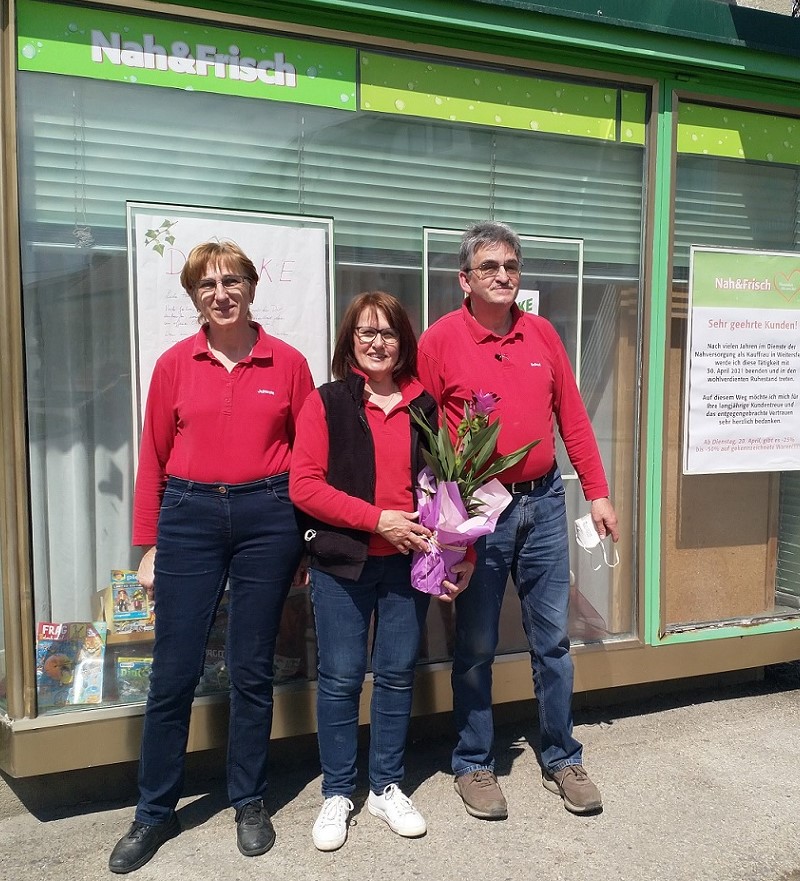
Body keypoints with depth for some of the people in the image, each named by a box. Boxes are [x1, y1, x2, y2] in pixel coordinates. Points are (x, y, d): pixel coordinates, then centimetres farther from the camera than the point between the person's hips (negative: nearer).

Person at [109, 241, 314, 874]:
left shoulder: (288, 363, 1)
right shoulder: (175, 364, 4)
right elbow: (153, 459, 6)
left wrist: (312, 538, 2)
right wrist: (148, 546, 5)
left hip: (267, 518, 0)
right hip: (189, 518, 1)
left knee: (252, 668, 10)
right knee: (173, 672, 5)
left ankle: (250, 803, 28)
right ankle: (155, 811, 24)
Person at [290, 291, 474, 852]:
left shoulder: (425, 406, 7)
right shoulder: (326, 404, -2)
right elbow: (304, 486, -10)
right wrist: (378, 519, -17)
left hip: (408, 562, 3)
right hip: (342, 562, -2)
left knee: (398, 674, 11)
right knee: (341, 678, 5)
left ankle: (387, 787, 28)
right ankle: (337, 794, 23)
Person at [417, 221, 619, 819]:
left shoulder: (543, 334, 6)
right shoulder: (440, 341, -6)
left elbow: (572, 418, 9)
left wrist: (598, 493, 8)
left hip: (543, 502, 4)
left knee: (553, 639, 12)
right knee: (476, 647, 8)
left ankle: (562, 759, 29)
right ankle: (474, 765, 26)